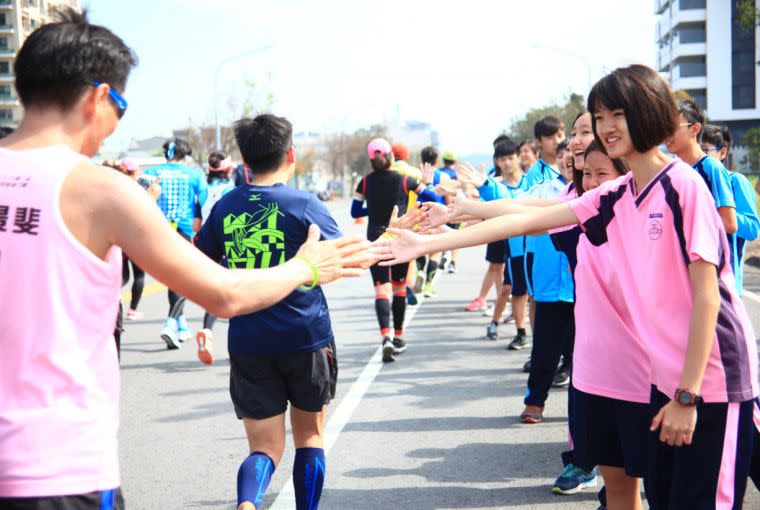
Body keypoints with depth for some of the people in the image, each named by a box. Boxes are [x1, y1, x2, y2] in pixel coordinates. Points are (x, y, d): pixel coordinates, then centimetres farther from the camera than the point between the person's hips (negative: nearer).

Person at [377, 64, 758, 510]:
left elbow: (706, 294, -16)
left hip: (711, 377, -7)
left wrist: (687, 394, -16)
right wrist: (426, 244, 4)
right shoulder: (615, 198, 7)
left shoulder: (683, 185, -14)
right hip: (668, 375, 7)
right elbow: (528, 220, 6)